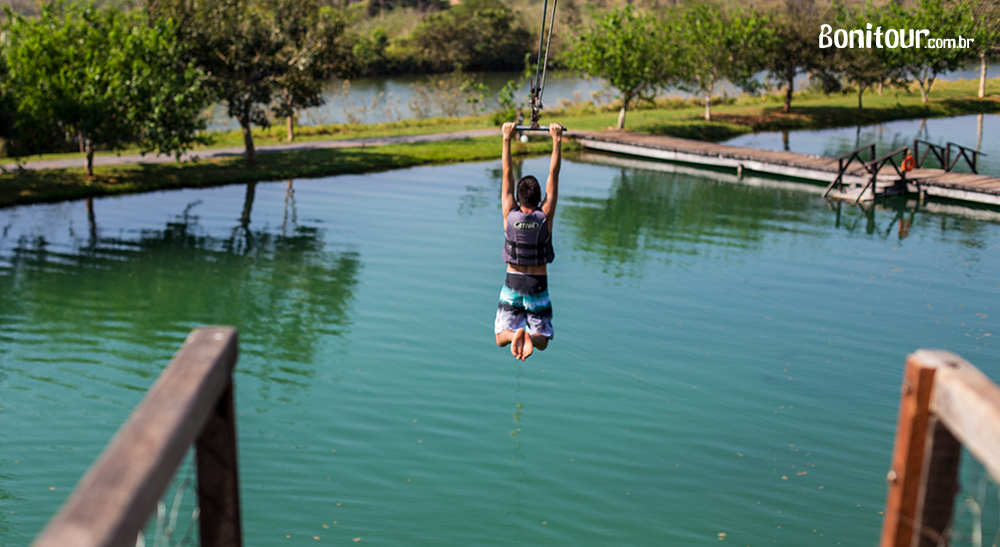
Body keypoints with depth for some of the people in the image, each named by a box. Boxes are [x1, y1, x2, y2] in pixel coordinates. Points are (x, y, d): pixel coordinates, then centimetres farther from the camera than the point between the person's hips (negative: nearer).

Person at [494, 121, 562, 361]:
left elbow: (507, 174, -4)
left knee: (501, 338, 8)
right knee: (542, 340, 10)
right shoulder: (545, 216, -10)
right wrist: (557, 140, -4)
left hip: (512, 283, 0)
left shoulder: (510, 214, -9)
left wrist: (507, 139, -1)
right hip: (538, 285, 0)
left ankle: (515, 333, -29)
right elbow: (553, 175, -8)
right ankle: (530, 337, -28)